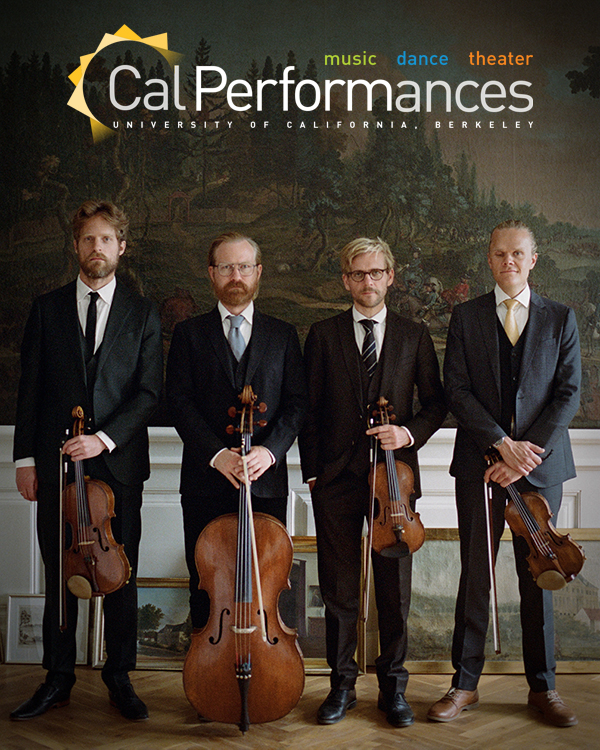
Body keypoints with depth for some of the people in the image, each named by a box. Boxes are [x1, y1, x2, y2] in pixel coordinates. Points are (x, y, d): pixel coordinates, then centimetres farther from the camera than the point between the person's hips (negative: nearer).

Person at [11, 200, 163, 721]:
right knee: (60, 573, 8)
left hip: (119, 462, -1)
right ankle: (59, 678, 22)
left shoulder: (142, 313, 5)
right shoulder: (47, 308, 8)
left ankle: (120, 677, 20)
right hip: (56, 462, 1)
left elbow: (149, 392, -1)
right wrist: (26, 457, 2)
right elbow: (30, 389, 7)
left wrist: (105, 438, -13)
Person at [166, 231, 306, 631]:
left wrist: (270, 449, -13)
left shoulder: (283, 335, 11)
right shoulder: (189, 333, 8)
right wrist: (216, 453, -15)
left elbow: (297, 402, 4)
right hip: (205, 480, 0)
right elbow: (180, 401, -1)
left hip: (266, 481, 1)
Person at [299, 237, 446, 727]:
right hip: (336, 478, 0)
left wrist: (410, 433, -9)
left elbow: (436, 402, 11)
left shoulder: (414, 335, 9)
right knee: (339, 590, 7)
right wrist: (311, 471, 1)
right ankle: (343, 685, 22)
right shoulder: (323, 335, 7)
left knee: (395, 590, 6)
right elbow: (310, 409, 7)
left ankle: (393, 687, 22)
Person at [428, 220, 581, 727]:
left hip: (541, 462, 1)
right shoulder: (466, 318, 7)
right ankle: (465, 684, 15)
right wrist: (502, 444, -13)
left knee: (538, 575, 7)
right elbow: (457, 391, -2)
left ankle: (542, 686, 21)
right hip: (480, 464, 0)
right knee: (475, 575, 3)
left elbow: (569, 393, 2)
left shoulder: (561, 319, 9)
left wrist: (532, 450, -11)